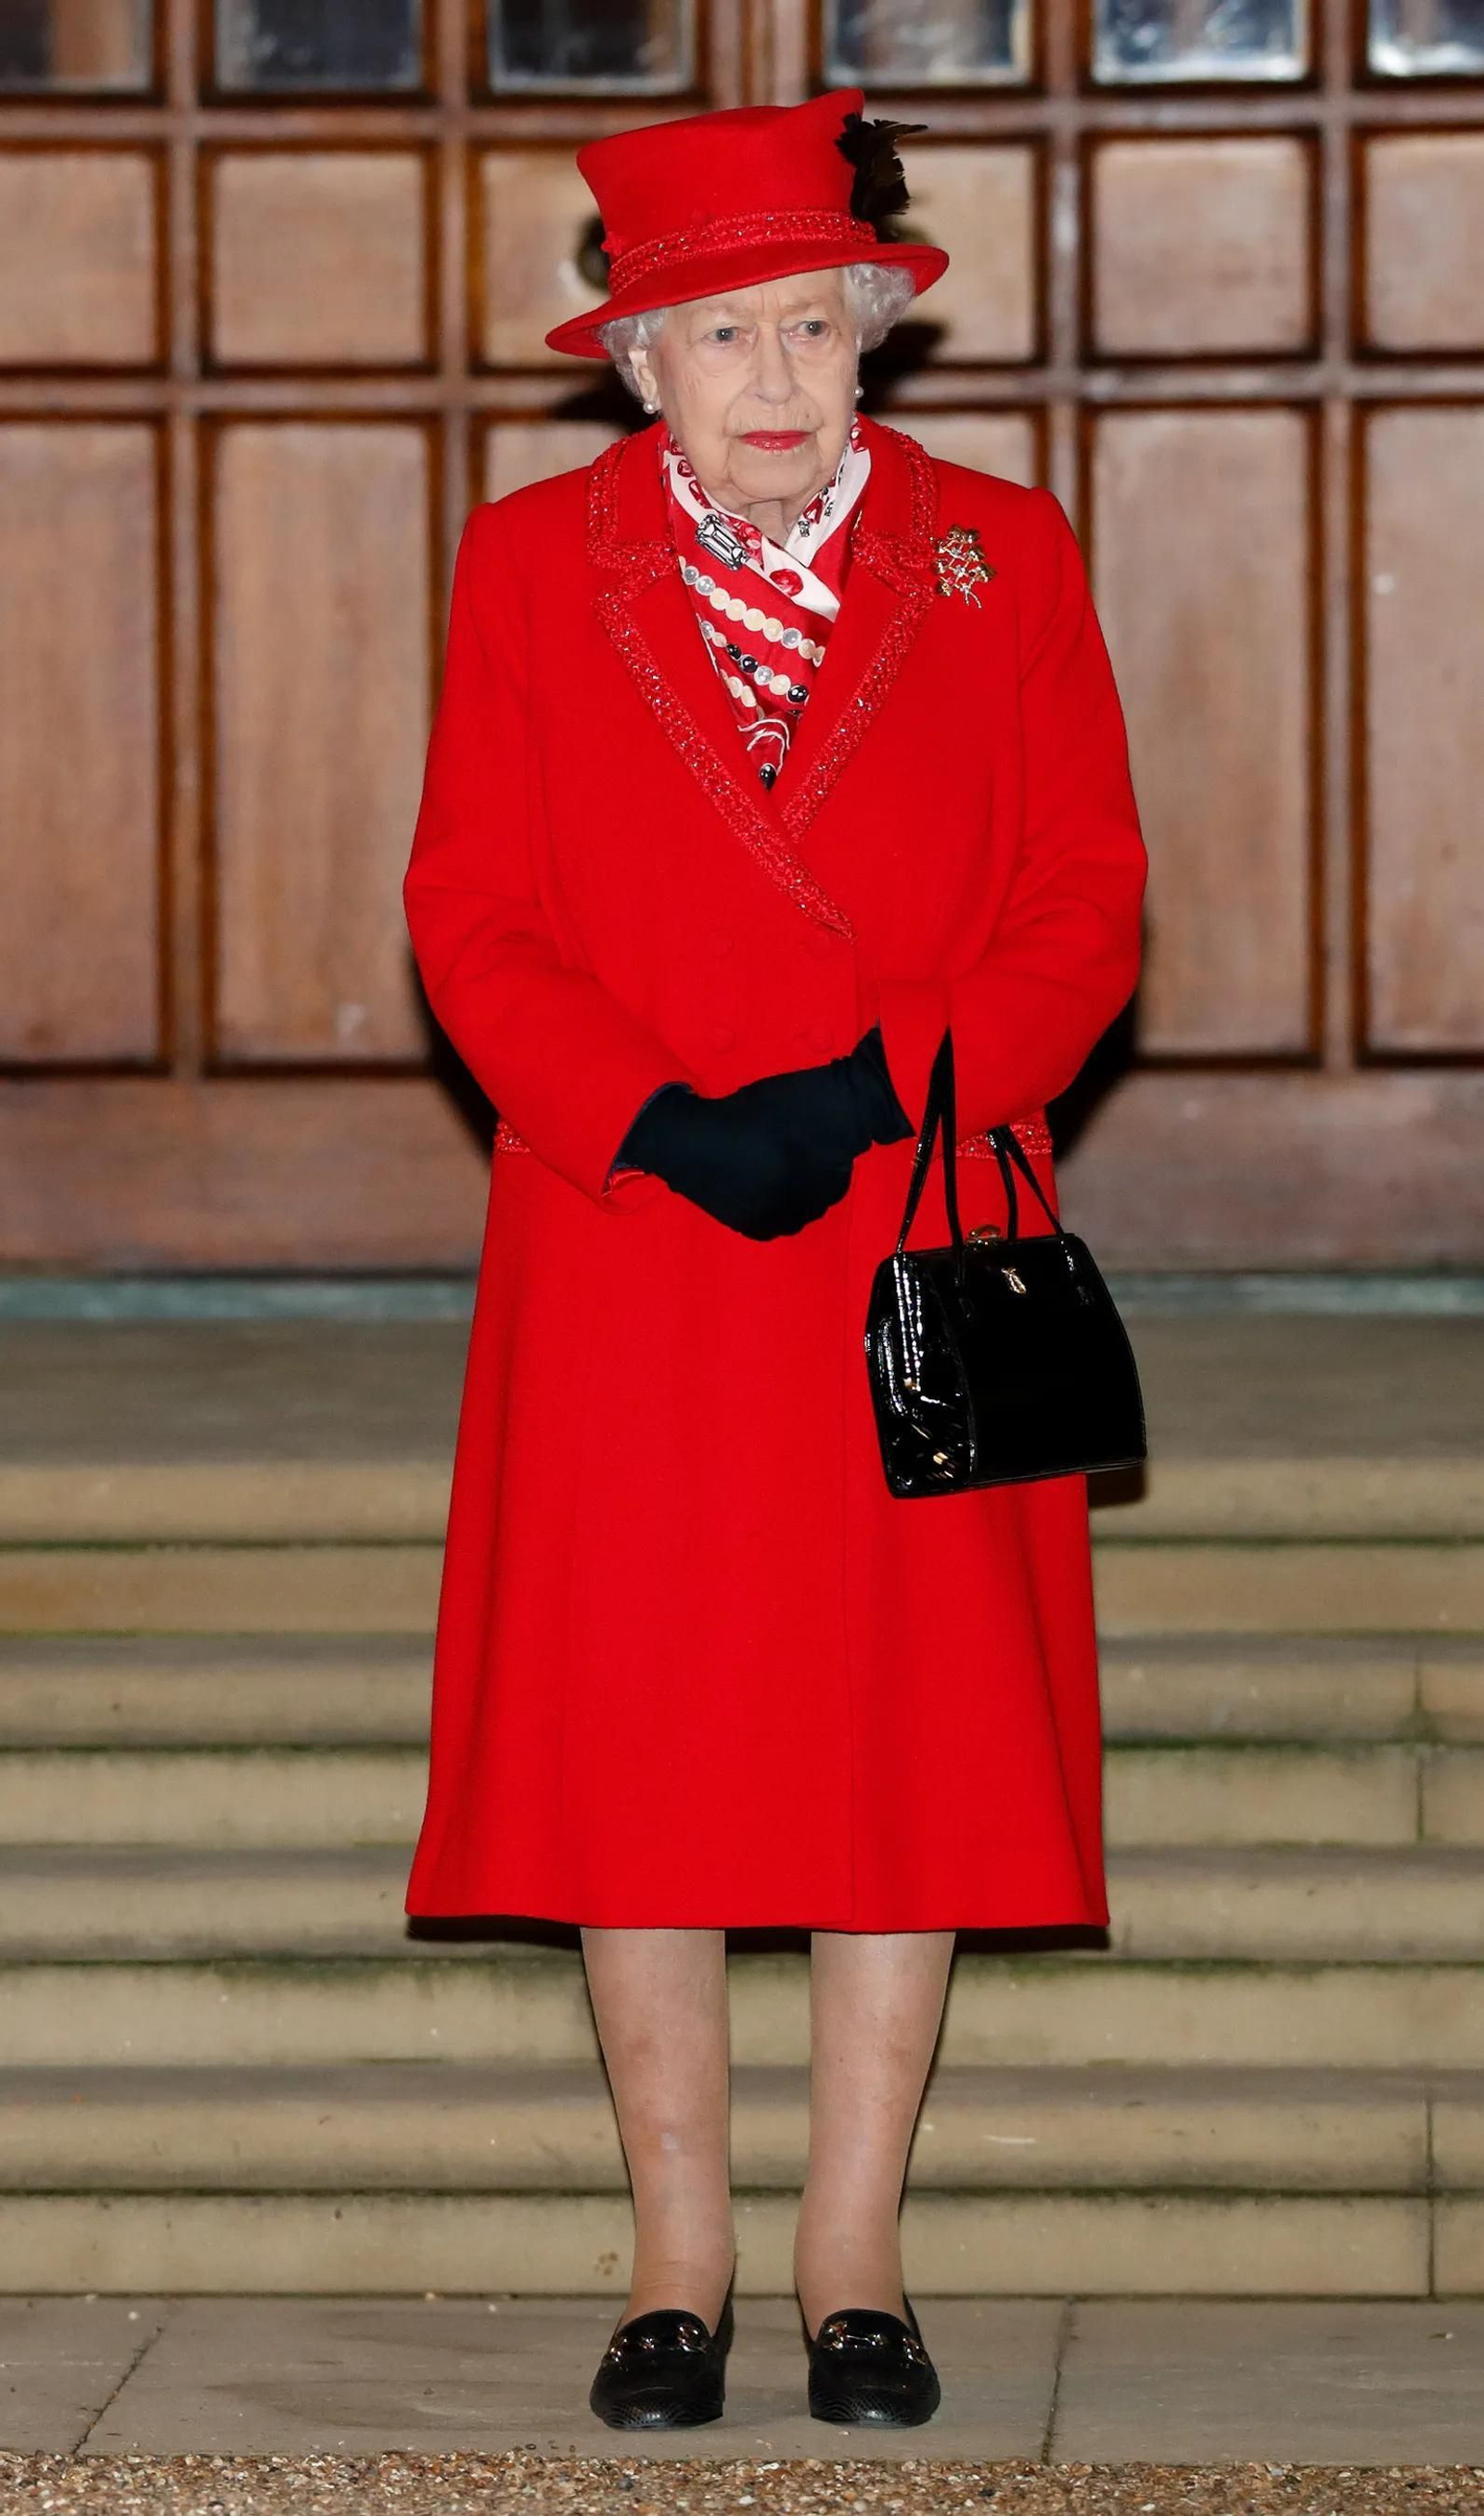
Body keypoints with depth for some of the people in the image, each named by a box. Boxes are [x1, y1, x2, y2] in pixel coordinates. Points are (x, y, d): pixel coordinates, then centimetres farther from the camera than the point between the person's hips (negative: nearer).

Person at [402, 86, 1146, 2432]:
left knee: (909, 1733, 1)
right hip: (625, 1258, 0)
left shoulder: (1001, 558, 6)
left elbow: (1085, 911, 3)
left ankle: (856, 2260, 11)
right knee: (631, 1747, -1)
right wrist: (653, 1120, -13)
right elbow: (472, 915, 2)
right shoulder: (530, 564, 5)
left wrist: (880, 1087, -13)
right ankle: (679, 2263, 11)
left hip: (916, 1246, 0)